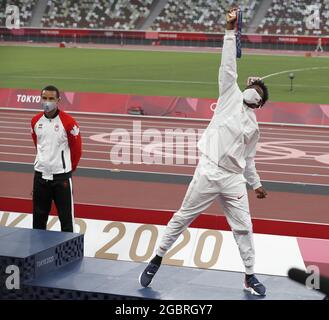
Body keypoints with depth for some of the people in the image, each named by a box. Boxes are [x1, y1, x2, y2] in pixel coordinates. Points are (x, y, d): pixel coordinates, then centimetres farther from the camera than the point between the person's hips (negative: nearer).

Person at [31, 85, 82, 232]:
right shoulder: (35, 121, 4)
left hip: (61, 176, -5)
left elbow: (76, 147, -3)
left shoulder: (68, 122, -12)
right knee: (39, 215, 15)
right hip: (40, 174, 5)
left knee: (66, 216, 0)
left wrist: (70, 167, 6)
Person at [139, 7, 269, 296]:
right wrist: (231, 30, -9)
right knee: (182, 218, 4)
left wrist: (256, 184, 23)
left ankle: (250, 277, 17)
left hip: (234, 179, 4)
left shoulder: (254, 127, 14)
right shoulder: (231, 97, 4)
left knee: (244, 228, 4)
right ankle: (157, 260, 18)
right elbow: (228, 66, -3)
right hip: (209, 172, -4)